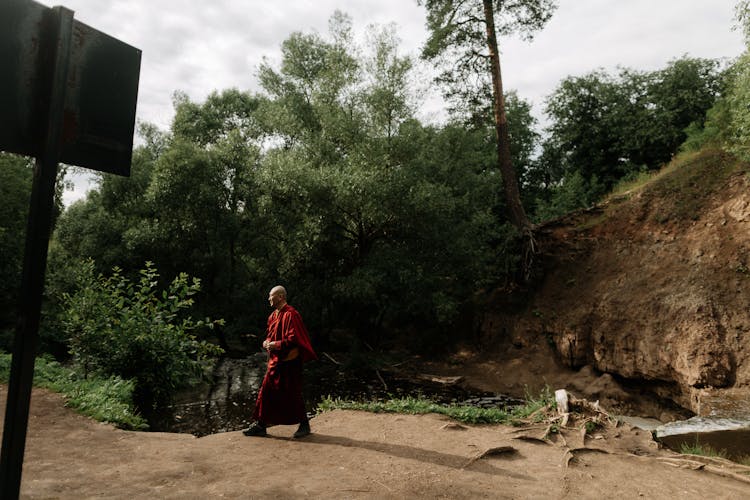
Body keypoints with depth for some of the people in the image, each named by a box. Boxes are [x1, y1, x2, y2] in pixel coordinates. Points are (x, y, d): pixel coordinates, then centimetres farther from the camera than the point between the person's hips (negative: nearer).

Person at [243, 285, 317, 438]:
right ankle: (260, 425, 19)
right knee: (266, 391, 9)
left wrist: (275, 345, -18)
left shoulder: (290, 314, -16)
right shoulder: (274, 315, 12)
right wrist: (267, 342, 3)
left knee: (292, 394, 0)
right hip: (275, 361, 9)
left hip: (289, 362, -9)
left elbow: (294, 339, -22)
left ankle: (304, 424, 16)